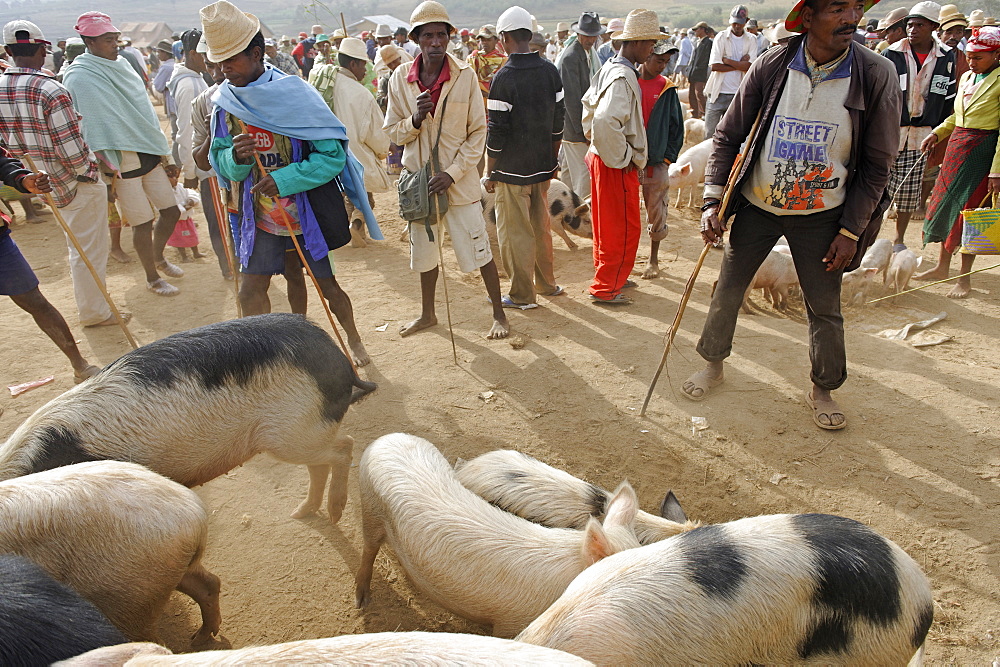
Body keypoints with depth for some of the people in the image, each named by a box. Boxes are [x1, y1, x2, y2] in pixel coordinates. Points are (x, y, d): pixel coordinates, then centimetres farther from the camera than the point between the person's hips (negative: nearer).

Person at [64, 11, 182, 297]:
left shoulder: (121, 64, 10)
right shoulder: (79, 77, -12)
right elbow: (90, 126, -17)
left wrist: (160, 148, 17)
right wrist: (106, 169, -20)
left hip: (147, 152, 7)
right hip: (121, 162, -7)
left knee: (171, 211, 12)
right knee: (143, 223, 0)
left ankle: (158, 258, 37)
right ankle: (152, 278, 18)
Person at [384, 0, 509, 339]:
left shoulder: (466, 75, -9)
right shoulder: (400, 78, -3)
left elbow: (478, 133, -6)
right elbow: (394, 132, 2)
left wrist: (452, 173, -16)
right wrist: (416, 118, -19)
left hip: (459, 180, -3)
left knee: (478, 249, 3)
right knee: (424, 250, 17)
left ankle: (499, 314, 21)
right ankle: (427, 313, 36)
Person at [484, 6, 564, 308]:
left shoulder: (504, 77, -16)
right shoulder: (550, 71, 2)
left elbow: (496, 131, -15)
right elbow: (558, 119, 10)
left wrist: (489, 172, -6)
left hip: (513, 169, -6)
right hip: (543, 165, 6)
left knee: (515, 232, 4)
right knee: (541, 226, 18)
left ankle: (522, 294, 13)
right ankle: (546, 283, 31)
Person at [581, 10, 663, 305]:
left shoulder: (610, 68, 8)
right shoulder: (623, 78, -23)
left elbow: (589, 103, 20)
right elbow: (606, 121, -35)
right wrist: (622, 157, -23)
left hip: (601, 157, 10)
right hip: (617, 166, -10)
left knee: (607, 223, 21)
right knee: (624, 229, 1)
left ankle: (609, 275, 36)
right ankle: (605, 288, 10)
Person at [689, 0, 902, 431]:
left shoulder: (877, 76, -12)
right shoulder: (771, 66, -10)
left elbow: (877, 164, -5)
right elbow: (728, 136, -2)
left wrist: (851, 231, -8)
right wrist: (713, 201, -10)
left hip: (821, 217, -1)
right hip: (756, 206, 1)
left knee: (824, 309, 7)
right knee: (727, 291, 10)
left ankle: (822, 390, 29)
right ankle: (713, 366, 33)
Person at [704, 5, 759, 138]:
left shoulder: (751, 40, 6)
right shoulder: (721, 37, 0)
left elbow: (749, 66, -7)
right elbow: (714, 66, -11)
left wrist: (726, 60, -11)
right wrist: (740, 65, -9)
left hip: (738, 94, 2)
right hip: (718, 92, -2)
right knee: (710, 133, -2)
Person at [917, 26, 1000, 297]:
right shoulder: (967, 77, 10)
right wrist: (937, 133, 6)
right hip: (955, 147, 7)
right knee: (946, 206, 12)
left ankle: (965, 278, 9)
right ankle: (942, 267, 26)